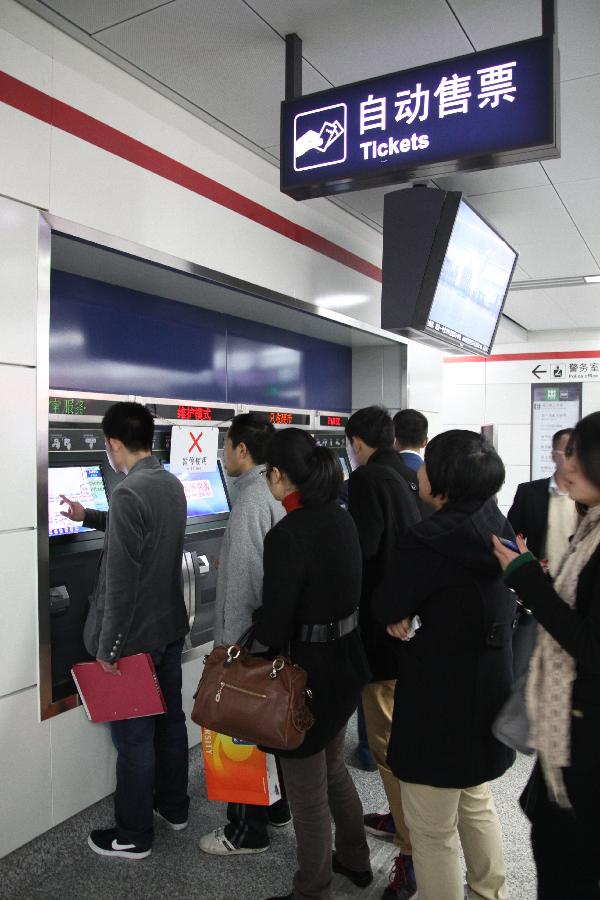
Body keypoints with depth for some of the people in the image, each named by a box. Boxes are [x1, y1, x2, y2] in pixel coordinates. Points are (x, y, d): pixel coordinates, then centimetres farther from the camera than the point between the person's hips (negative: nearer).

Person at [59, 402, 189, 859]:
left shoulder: (128, 494, -24)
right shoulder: (172, 484, 2)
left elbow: (121, 583, -25)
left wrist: (108, 648, -15)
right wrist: (89, 517, 31)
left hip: (136, 636, -8)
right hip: (171, 627, 8)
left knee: (134, 736, 8)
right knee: (170, 719, 21)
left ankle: (133, 836, 26)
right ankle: (174, 806, 40)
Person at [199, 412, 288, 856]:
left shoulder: (251, 502, -22)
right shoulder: (275, 494, 5)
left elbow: (243, 582, -24)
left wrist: (229, 643, -16)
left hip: (247, 635, -9)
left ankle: (248, 831, 20)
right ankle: (275, 806, 37)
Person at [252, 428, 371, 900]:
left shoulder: (287, 535, -25)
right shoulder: (342, 519, -1)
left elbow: (274, 625, -22)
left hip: (307, 671, -8)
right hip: (347, 660, 9)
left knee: (307, 790, 13)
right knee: (332, 765, 29)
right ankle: (355, 859, 49)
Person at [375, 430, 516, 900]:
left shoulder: (429, 540, -26)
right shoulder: (495, 526, -1)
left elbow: (386, 607, -15)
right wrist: (413, 611, -6)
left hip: (442, 698, -9)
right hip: (491, 688, 9)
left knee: (432, 827, 11)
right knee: (476, 803, 29)